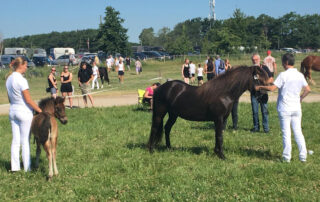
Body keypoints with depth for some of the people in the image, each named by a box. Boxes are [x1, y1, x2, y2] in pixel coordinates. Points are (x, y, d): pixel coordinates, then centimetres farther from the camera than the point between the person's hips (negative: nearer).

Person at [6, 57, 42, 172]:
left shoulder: (9, 79, 7)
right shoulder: (21, 80, -18)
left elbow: (9, 98, 14)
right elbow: (28, 100, -17)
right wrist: (40, 110, -10)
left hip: (13, 111, 8)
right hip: (24, 112, -7)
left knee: (15, 141, 11)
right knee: (25, 141, 1)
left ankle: (15, 167, 15)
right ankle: (27, 167, 9)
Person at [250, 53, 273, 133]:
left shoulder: (264, 68, 5)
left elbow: (271, 79, 5)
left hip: (263, 93, -2)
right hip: (254, 93, 2)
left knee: (264, 111, -4)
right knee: (255, 111, 4)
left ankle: (266, 128, 1)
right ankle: (256, 127, 14)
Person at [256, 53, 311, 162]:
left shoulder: (283, 75, -13)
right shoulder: (300, 75, 5)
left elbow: (272, 88, -18)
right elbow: (308, 89, 10)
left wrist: (259, 87, -6)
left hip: (285, 108, -5)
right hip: (297, 108, 5)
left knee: (286, 133, 1)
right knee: (298, 131, 11)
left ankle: (287, 157, 6)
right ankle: (303, 156, 11)